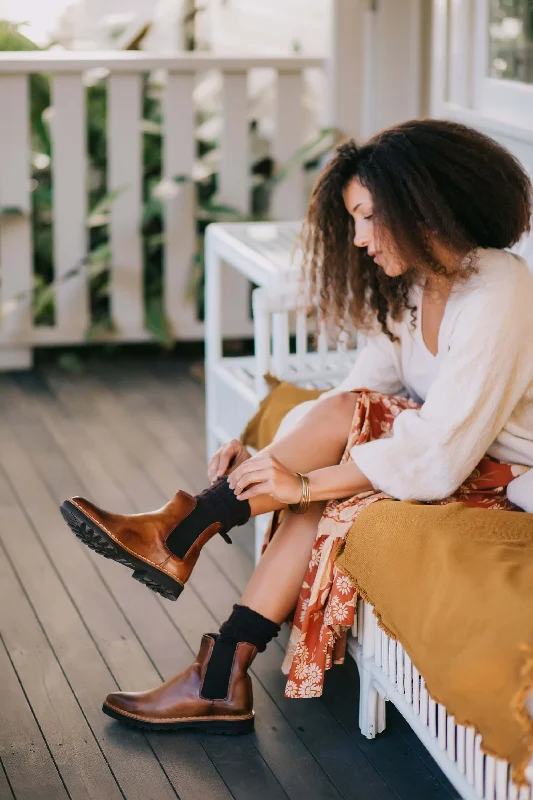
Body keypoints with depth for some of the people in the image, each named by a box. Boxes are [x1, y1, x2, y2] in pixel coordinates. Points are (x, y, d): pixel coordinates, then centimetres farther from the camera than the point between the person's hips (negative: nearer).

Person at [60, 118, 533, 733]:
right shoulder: (415, 285, 4)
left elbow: (438, 458, -29)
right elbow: (366, 390, 6)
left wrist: (303, 481, -25)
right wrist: (271, 455, -9)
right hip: (455, 454, 8)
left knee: (339, 416, -22)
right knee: (320, 500, -17)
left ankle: (179, 532, -8)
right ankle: (221, 681, -14)